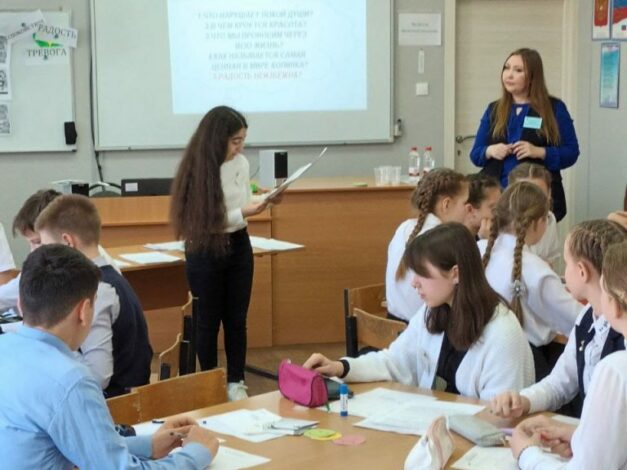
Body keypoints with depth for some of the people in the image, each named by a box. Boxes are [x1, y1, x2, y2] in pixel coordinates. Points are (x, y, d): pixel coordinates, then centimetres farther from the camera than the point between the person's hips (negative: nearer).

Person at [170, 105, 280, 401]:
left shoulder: (241, 164, 1)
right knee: (209, 320, 6)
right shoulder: (197, 169, -17)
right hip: (205, 250, -5)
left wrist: (262, 203, -8)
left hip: (238, 246, 5)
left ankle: (236, 382, 20)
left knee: (237, 318, 10)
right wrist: (244, 213, -25)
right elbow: (205, 220, -20)